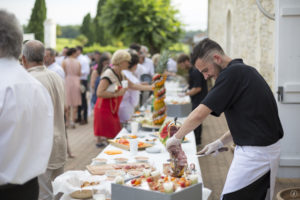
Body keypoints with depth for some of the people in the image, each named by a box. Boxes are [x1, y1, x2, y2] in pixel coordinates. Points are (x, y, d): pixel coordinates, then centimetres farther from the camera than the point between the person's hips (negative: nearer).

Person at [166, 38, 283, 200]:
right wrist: (220, 143, 18)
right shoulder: (245, 71, 13)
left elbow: (199, 115, -19)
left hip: (255, 153, -10)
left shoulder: (232, 74, -18)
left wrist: (176, 138, -4)